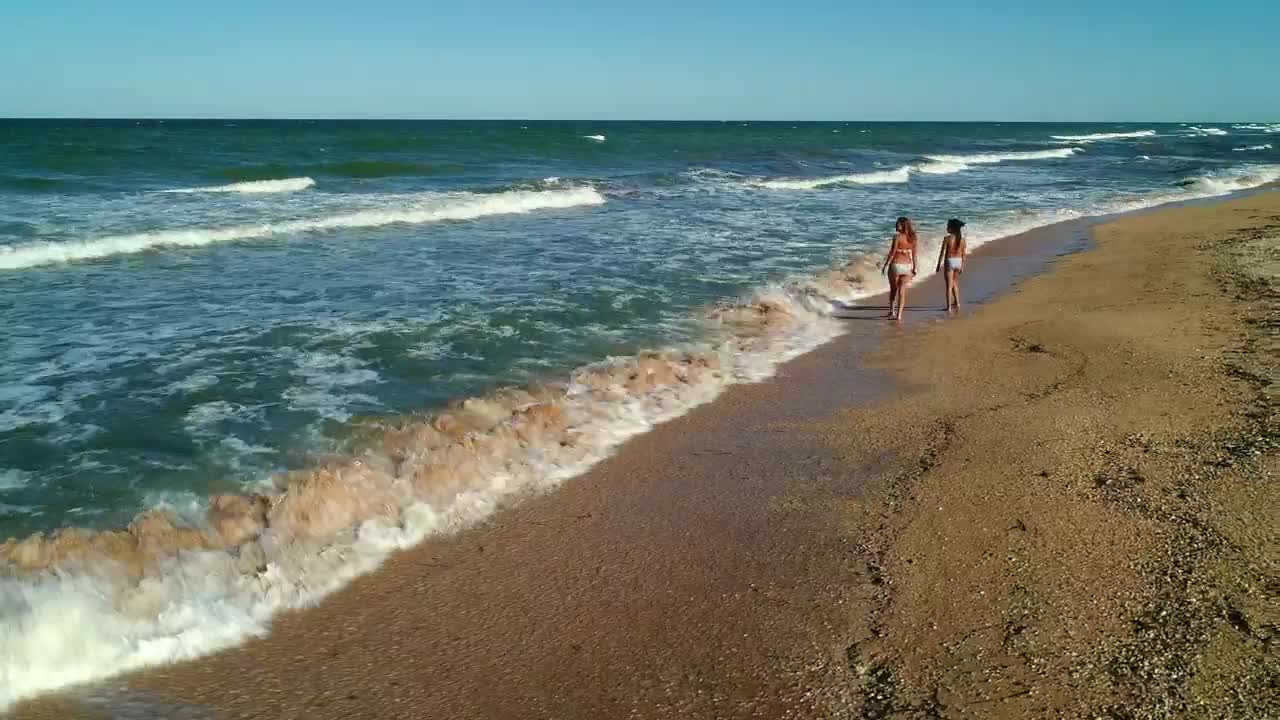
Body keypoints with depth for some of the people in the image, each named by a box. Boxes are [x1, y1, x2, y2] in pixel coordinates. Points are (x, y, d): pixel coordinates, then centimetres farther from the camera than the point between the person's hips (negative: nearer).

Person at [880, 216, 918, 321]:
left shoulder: (897, 237, -13)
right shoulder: (912, 238, 3)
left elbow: (892, 253, -13)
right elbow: (914, 254, 7)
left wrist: (885, 265, -5)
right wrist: (914, 267, 14)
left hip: (896, 265, -4)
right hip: (907, 265, 4)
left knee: (893, 289, 15)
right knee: (902, 291, 5)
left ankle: (892, 311, 24)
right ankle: (899, 314, 2)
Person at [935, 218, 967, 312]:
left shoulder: (947, 239, -13)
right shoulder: (962, 239, 1)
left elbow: (942, 253, -11)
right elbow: (964, 254, 6)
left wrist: (939, 265, -4)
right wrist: (962, 266, 15)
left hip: (949, 261, -5)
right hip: (958, 262, 5)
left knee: (949, 285, 0)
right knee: (955, 283, 24)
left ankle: (949, 307, 1)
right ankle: (957, 303, 26)